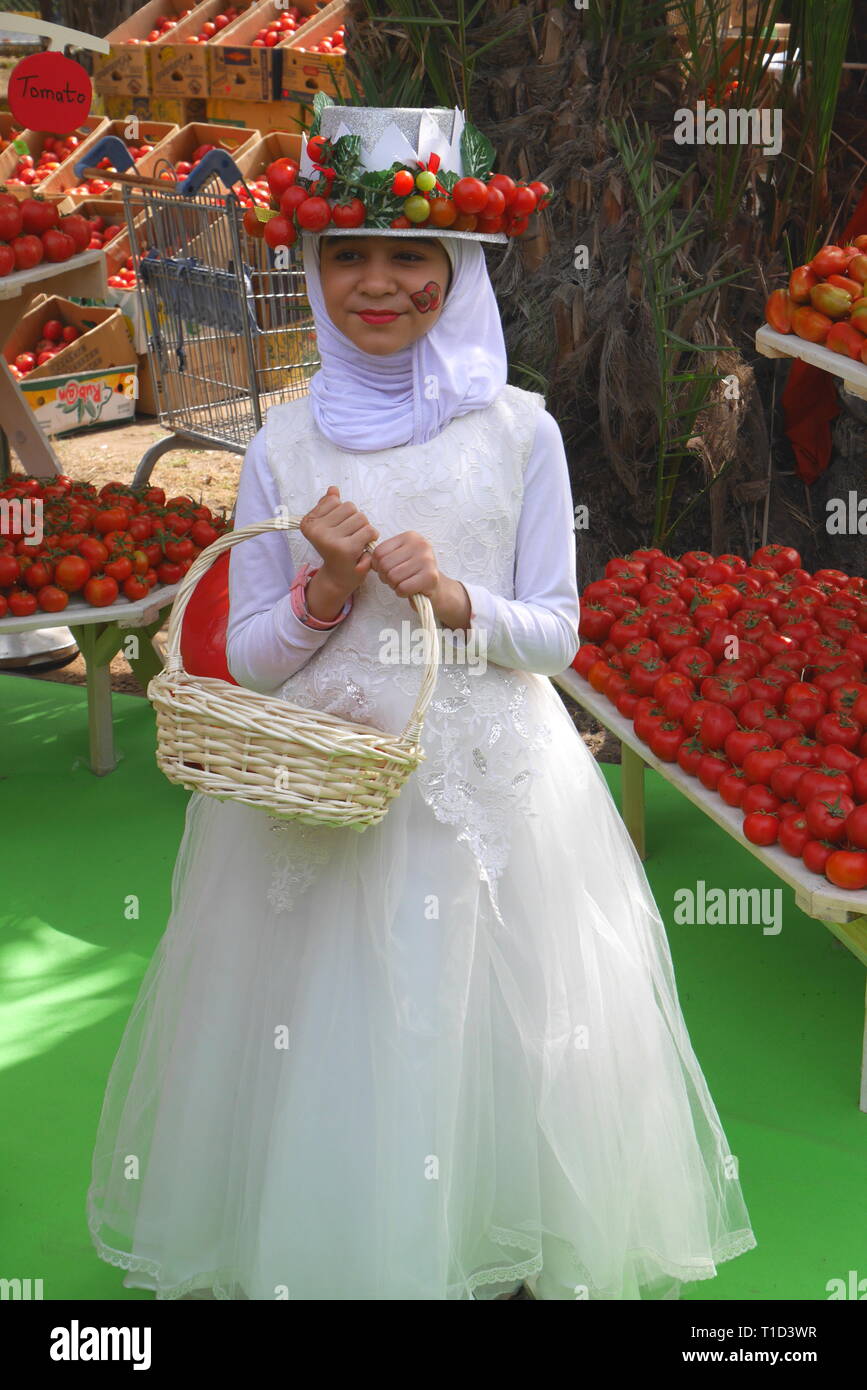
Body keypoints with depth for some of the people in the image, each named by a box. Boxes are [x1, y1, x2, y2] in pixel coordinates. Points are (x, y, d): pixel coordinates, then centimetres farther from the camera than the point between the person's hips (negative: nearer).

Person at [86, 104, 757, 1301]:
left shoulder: (520, 430, -1)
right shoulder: (284, 445, 2)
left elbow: (556, 633, 1)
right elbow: (249, 661, 4)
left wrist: (453, 600, -16)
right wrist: (327, 589, -14)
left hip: (492, 790, -1)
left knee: (486, 1051, 5)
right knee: (322, 1056, 6)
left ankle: (505, 1256, 29)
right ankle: (315, 1255, 29)